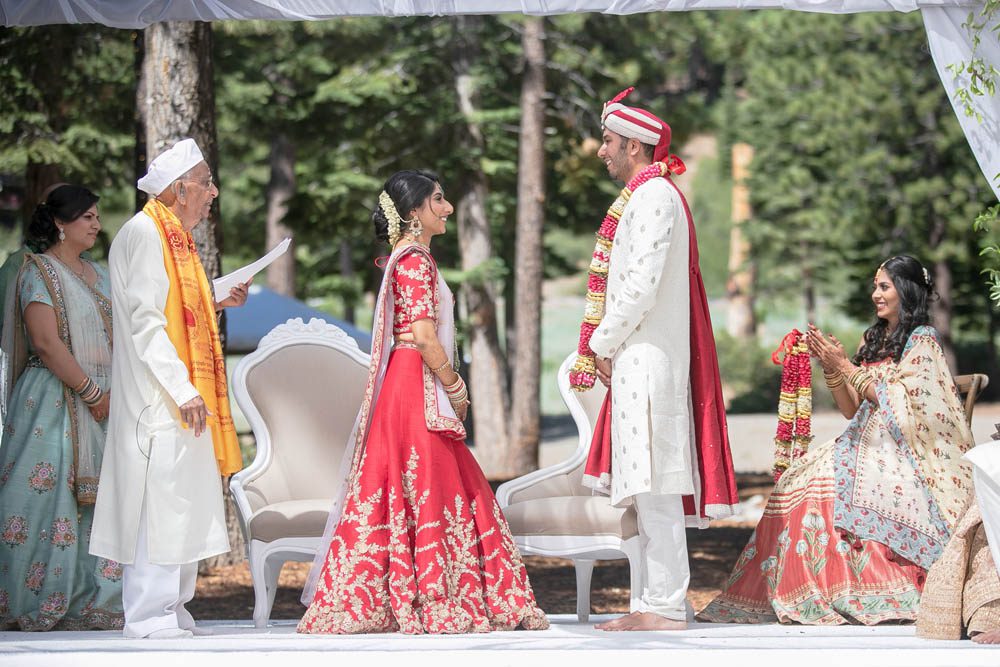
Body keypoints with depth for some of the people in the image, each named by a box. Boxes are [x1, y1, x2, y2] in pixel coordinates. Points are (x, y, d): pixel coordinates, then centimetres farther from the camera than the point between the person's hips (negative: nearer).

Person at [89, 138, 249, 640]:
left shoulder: (172, 236, 19)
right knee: (160, 499, -10)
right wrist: (182, 388, -23)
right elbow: (146, 320, -19)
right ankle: (149, 614, -8)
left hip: (180, 400, 10)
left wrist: (217, 302, 15)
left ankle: (169, 610, 16)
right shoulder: (144, 233, -12)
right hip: (158, 397, -10)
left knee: (183, 504, 11)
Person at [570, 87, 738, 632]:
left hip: (647, 357, -10)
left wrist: (602, 343, -11)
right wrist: (608, 343, 15)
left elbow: (642, 284, -19)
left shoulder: (652, 195, -11)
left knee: (654, 484, -11)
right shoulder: (648, 194, 21)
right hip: (638, 357, 10)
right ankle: (658, 602, 11)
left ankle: (666, 607, -12)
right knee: (651, 485, 9)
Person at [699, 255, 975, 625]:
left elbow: (897, 401, -13)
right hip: (867, 442, 7)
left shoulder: (922, 339, -2)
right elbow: (851, 409, 15)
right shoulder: (873, 339, 20)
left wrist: (845, 366, -12)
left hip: (904, 452, -7)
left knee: (832, 481, -31)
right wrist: (829, 366, 0)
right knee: (801, 475, -20)